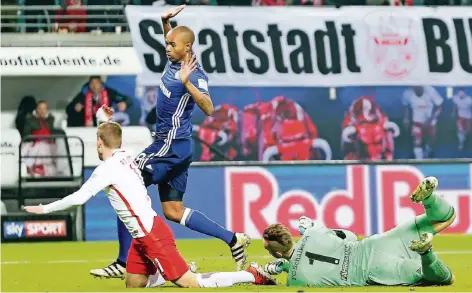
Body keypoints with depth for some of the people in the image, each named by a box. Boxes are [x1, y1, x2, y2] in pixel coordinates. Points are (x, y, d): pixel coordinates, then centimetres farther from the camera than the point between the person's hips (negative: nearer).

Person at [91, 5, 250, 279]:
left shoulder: (195, 74, -18)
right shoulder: (174, 61, 7)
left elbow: (208, 108, -32)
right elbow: (171, 40, 30)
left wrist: (186, 83, -41)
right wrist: (166, 21, 12)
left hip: (172, 146, -10)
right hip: (170, 145, 10)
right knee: (174, 212, 12)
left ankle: (124, 262, -8)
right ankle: (233, 240, 12)